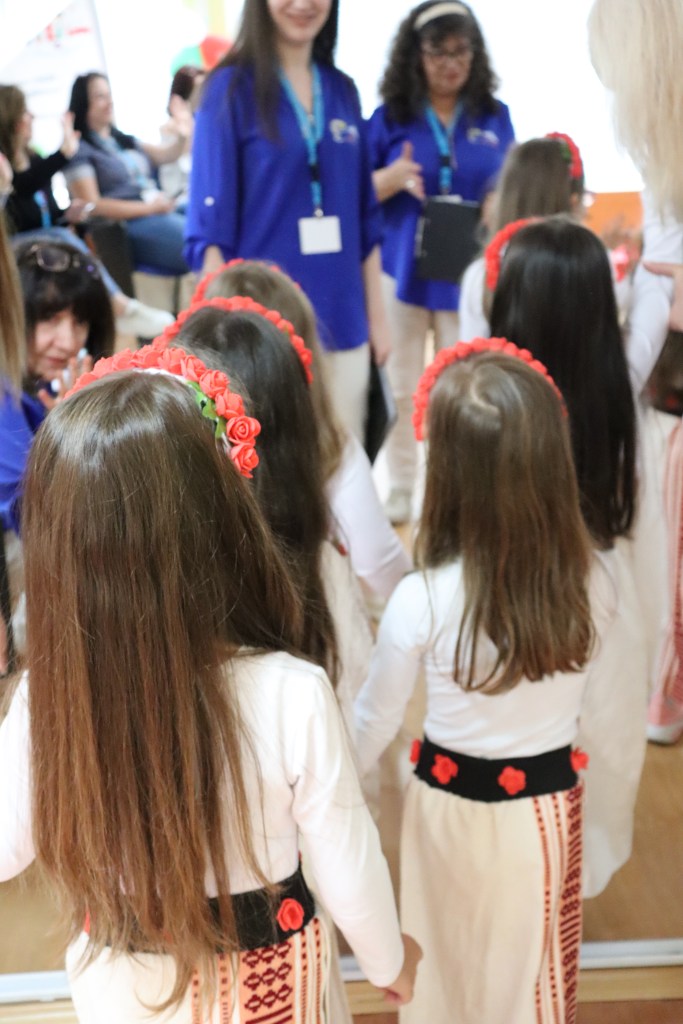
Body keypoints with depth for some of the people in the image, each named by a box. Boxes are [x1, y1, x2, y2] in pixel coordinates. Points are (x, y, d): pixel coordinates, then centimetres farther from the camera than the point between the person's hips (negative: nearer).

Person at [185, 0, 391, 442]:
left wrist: (376, 314, 9)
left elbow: (366, 217, 13)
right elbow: (211, 222, -7)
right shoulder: (232, 88, -3)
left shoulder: (343, 91, 11)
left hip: (343, 321, 5)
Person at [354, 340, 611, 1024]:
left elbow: (374, 722, -10)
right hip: (548, 807, 2)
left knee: (445, 965, 25)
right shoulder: (590, 584, -18)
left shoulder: (421, 601, -27)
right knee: (531, 968, 26)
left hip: (451, 806, -2)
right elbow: (579, 689, 0)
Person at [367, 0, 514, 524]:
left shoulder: (495, 116, 6)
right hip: (404, 270, -1)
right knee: (402, 386, 6)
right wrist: (395, 177, -18)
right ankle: (400, 491, 19)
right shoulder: (391, 116, 1)